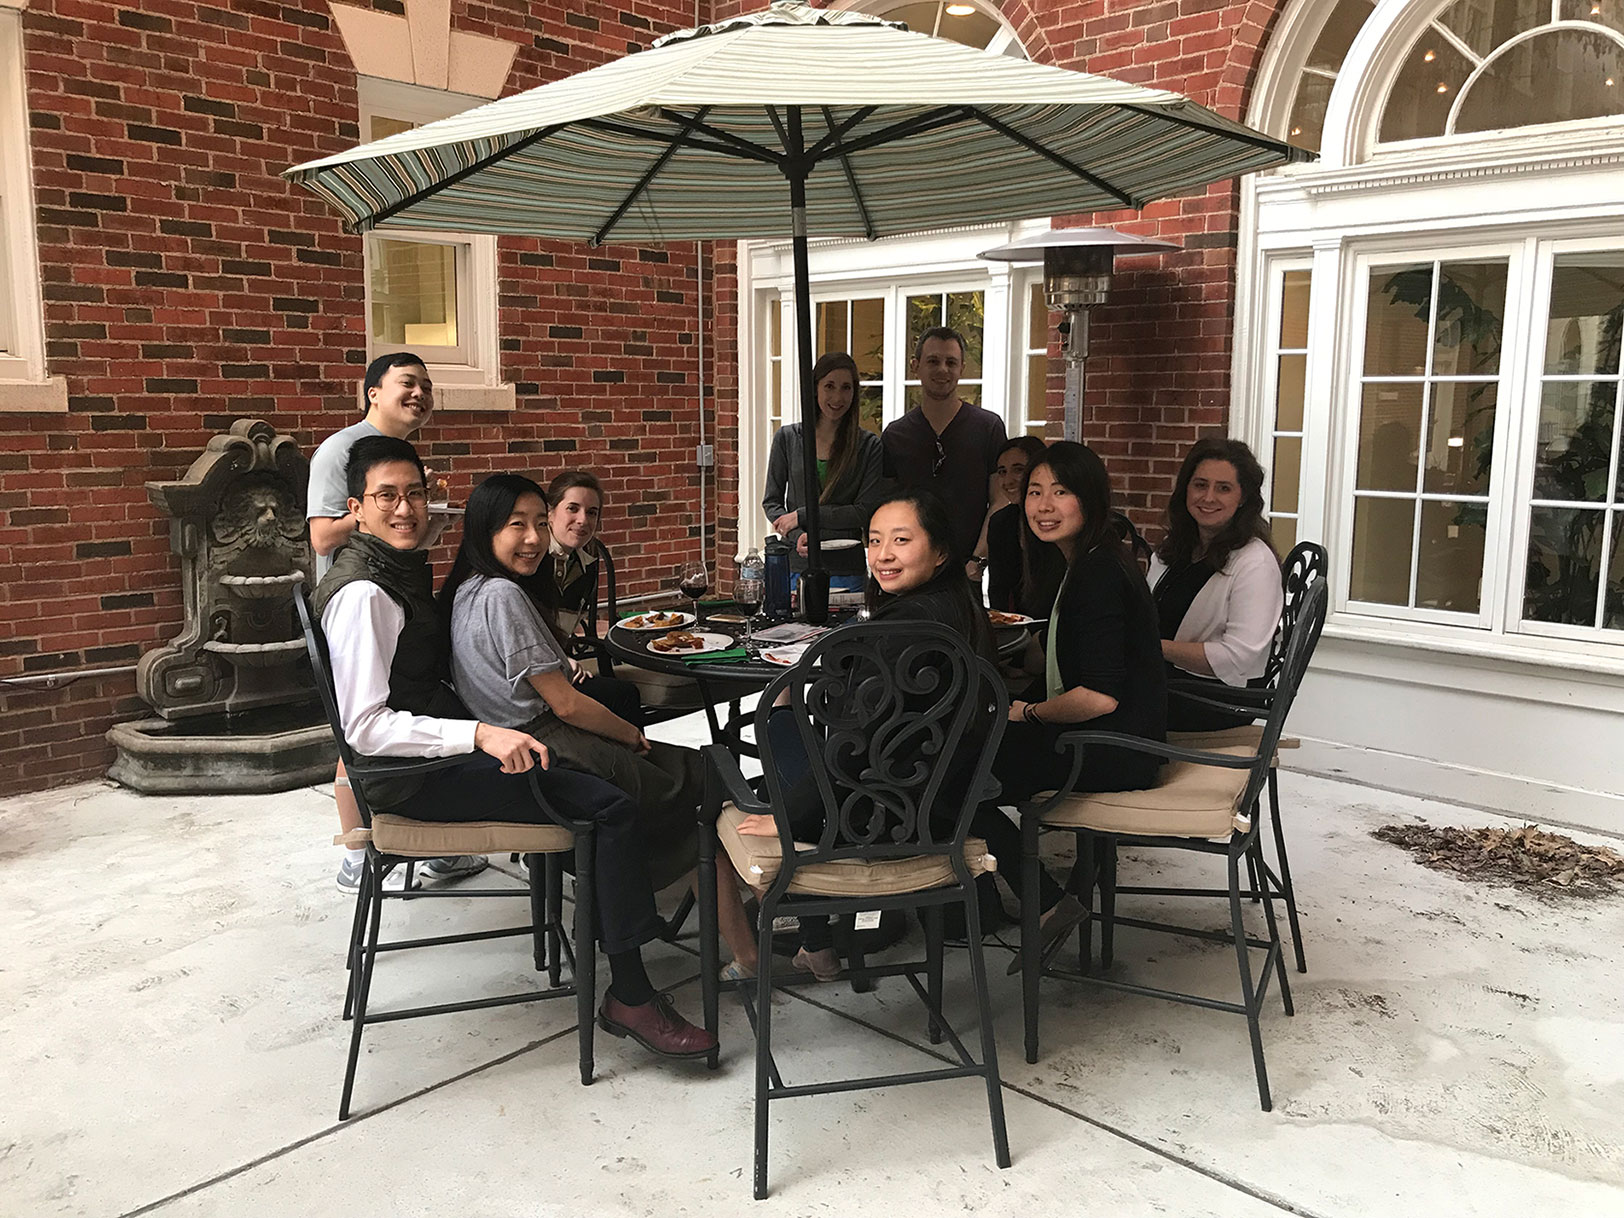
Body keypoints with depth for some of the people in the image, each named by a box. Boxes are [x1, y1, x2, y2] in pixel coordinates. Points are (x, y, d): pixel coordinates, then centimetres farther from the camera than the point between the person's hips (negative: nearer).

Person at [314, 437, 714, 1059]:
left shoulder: (401, 566, 12)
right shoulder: (363, 593, -19)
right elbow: (365, 727, -26)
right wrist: (480, 734, -34)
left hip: (441, 743, 10)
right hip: (412, 776, -10)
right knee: (613, 808, -19)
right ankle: (630, 998, -10)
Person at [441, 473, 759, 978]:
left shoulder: (467, 591, 12)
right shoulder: (502, 595, -17)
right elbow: (565, 704, -15)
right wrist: (634, 736, -2)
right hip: (546, 756, -10)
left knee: (695, 768, 6)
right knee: (705, 783, -6)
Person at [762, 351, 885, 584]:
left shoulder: (869, 445, 0)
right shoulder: (787, 438, 5)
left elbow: (866, 511, -6)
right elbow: (771, 502, 7)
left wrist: (802, 515, -9)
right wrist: (799, 536, -12)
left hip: (846, 570, -1)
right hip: (795, 564, 1)